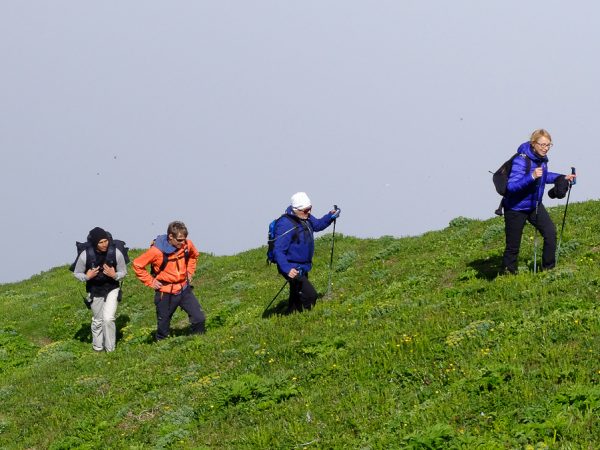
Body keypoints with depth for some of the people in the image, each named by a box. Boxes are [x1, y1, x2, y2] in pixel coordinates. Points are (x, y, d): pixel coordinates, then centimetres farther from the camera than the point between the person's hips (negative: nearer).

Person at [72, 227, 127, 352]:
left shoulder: (116, 253, -21)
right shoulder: (85, 255, -21)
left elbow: (123, 272, -5)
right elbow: (76, 273, -5)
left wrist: (114, 275, -27)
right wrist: (87, 277, -26)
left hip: (111, 290, -1)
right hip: (95, 292, 1)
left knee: (108, 318, -15)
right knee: (98, 320, 15)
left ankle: (110, 349, 2)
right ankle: (97, 346, 39)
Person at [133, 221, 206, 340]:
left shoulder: (187, 245, -7)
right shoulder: (157, 251, -21)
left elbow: (194, 255, 19)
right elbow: (137, 264, -11)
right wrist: (150, 282, -10)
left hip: (184, 289, 4)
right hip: (166, 293, -4)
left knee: (199, 318, -7)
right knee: (163, 326, 6)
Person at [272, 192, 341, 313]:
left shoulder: (305, 217, 1)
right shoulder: (286, 225, -27)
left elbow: (317, 225, 22)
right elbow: (278, 250, -30)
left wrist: (330, 216, 2)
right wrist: (287, 269, -42)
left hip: (303, 267, 10)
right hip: (292, 269, -10)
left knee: (297, 299, 21)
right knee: (310, 295, -20)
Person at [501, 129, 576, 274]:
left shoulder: (542, 159, -2)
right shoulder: (521, 160, -27)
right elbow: (511, 186, -36)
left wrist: (562, 178, 12)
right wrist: (532, 176, -45)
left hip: (535, 205, 7)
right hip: (516, 208, -7)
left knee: (550, 232, -8)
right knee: (513, 246, 2)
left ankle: (549, 269, 4)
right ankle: (508, 273, 21)